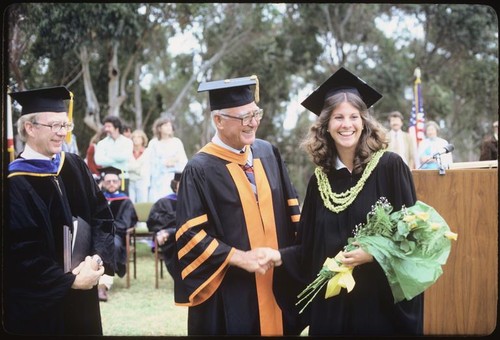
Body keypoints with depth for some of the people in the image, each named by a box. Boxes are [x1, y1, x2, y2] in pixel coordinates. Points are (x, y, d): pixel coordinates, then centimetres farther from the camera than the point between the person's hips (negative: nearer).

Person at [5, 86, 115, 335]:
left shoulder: (75, 167, 4)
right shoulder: (15, 184, -15)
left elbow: (102, 215, 6)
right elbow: (21, 252, -18)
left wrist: (97, 259, -11)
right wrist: (69, 281, -18)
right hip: (38, 303, -6)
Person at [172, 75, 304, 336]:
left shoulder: (267, 153, 5)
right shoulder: (200, 170, -12)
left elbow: (289, 206, 12)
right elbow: (190, 234, -15)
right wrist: (240, 257, -21)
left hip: (278, 283, 5)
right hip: (231, 293, -5)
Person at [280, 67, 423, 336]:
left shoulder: (389, 166, -7)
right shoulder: (320, 178, 6)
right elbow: (309, 247, 9)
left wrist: (375, 253, -20)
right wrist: (278, 257, -7)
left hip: (381, 297, -4)